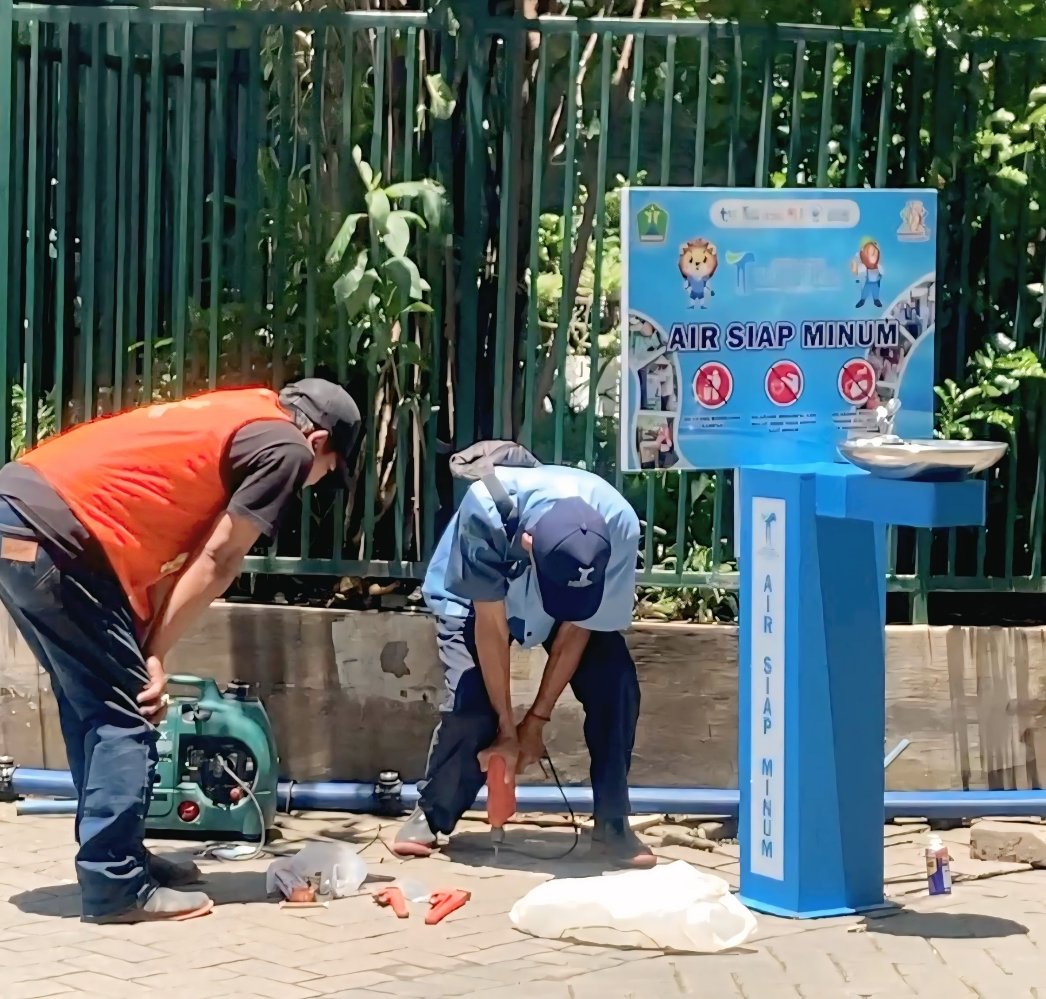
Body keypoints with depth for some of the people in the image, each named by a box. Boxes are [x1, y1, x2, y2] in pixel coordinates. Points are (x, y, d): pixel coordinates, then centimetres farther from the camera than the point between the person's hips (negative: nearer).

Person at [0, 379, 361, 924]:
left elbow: (171, 550, 20)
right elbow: (217, 563, -1)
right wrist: (153, 653, 6)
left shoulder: (233, 421, 27)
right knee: (123, 712, 0)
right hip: (53, 532, -9)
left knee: (93, 704, 19)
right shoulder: (286, 447, 2)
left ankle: (113, 857, 26)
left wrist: (144, 650, 12)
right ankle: (114, 886, 2)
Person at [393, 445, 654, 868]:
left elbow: (576, 630, -22)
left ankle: (613, 826, -3)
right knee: (470, 700, -21)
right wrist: (507, 728, -24)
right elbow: (490, 625, -30)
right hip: (474, 599, -2)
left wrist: (536, 721, -16)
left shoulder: (618, 527, -36)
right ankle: (431, 817, 2)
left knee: (616, 687, -18)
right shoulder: (486, 511, -42)